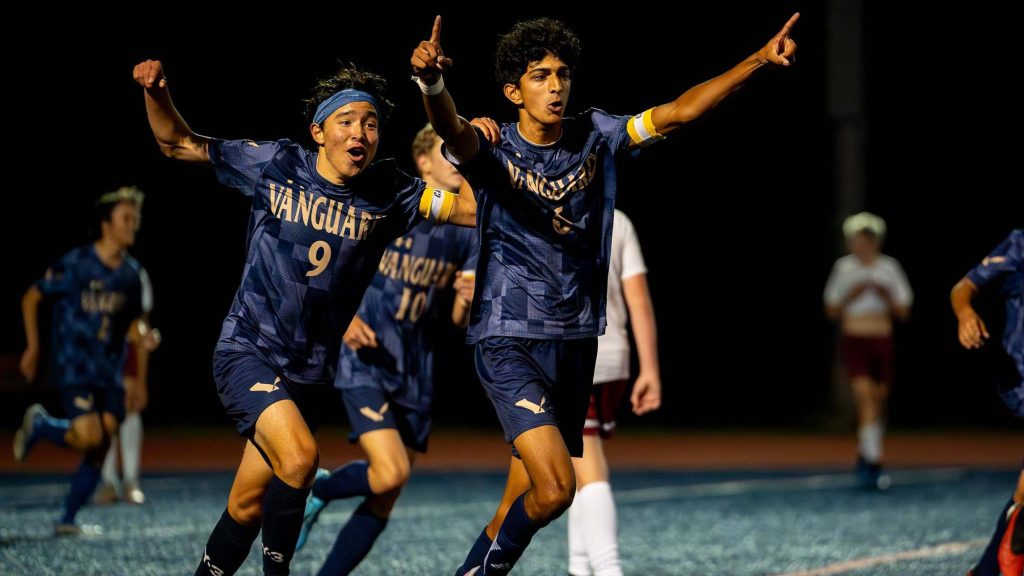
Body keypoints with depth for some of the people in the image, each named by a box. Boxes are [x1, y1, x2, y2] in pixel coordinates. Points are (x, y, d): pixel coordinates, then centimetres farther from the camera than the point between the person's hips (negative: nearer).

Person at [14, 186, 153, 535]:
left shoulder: (133, 274, 6)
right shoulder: (75, 265, -9)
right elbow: (31, 299, 0)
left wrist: (139, 332, -10)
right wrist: (33, 348, -2)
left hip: (111, 372, 5)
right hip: (75, 369, -5)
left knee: (100, 448, 0)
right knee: (89, 438, -19)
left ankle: (68, 519, 12)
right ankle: (38, 425, 12)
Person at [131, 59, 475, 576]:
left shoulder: (387, 194, -2)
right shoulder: (276, 165, -6)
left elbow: (472, 207, -7)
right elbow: (178, 144, 2)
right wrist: (156, 92, -15)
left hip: (311, 373, 3)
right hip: (247, 352, -3)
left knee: (246, 508, 9)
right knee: (299, 455, -27)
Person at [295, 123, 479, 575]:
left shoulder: (466, 233, 4)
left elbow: (458, 321, 6)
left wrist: (468, 301, -17)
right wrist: (346, 320, -17)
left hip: (417, 376, 5)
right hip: (365, 365, -5)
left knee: (383, 502, 3)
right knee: (391, 474, -22)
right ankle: (319, 489, 8)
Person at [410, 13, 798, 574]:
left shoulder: (596, 137, 4)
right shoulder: (492, 150, -10)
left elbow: (679, 111, 3)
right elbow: (450, 128, -31)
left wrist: (760, 59, -7)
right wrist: (431, 82, -55)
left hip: (576, 340, 5)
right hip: (509, 341, -5)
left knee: (523, 501, 13)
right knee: (555, 489, -19)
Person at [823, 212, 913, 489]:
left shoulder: (890, 268, 4)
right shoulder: (844, 268, 1)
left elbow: (903, 312, 7)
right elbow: (831, 312, 5)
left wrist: (887, 297, -10)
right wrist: (849, 296, -11)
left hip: (883, 341, 3)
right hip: (854, 341, -3)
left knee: (879, 401, 8)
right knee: (865, 397, -17)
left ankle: (867, 458, 26)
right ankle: (871, 460, -21)